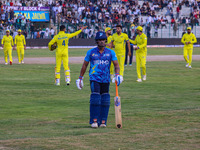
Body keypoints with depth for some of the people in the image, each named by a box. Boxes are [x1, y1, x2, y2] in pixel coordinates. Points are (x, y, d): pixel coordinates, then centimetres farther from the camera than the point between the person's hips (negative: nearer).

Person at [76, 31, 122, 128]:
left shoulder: (110, 53, 4)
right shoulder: (91, 52, 2)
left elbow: (116, 65, 0)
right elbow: (85, 65, 10)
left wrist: (117, 75, -19)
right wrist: (80, 78, 10)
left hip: (106, 80, 2)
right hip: (94, 79, -2)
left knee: (105, 100, 0)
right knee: (95, 98, -16)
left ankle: (103, 122, 7)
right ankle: (94, 120, -14)